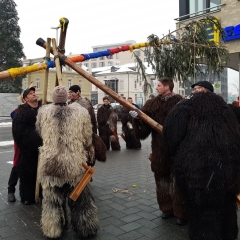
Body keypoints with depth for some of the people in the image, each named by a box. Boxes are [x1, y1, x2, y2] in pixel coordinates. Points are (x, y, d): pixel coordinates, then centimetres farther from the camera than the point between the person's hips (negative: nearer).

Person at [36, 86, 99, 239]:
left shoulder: (43, 112, -2)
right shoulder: (81, 112, -6)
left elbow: (40, 133, 13)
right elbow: (87, 138, 1)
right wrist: (89, 151, 21)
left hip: (49, 163, 1)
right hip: (75, 163, -1)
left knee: (52, 198, 18)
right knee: (80, 198, 16)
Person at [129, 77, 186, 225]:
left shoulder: (179, 102, -8)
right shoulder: (154, 103, 10)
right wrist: (137, 115, -19)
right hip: (159, 147, 6)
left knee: (176, 180, 1)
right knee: (162, 178, 15)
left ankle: (181, 213, 16)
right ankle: (167, 208, 32)